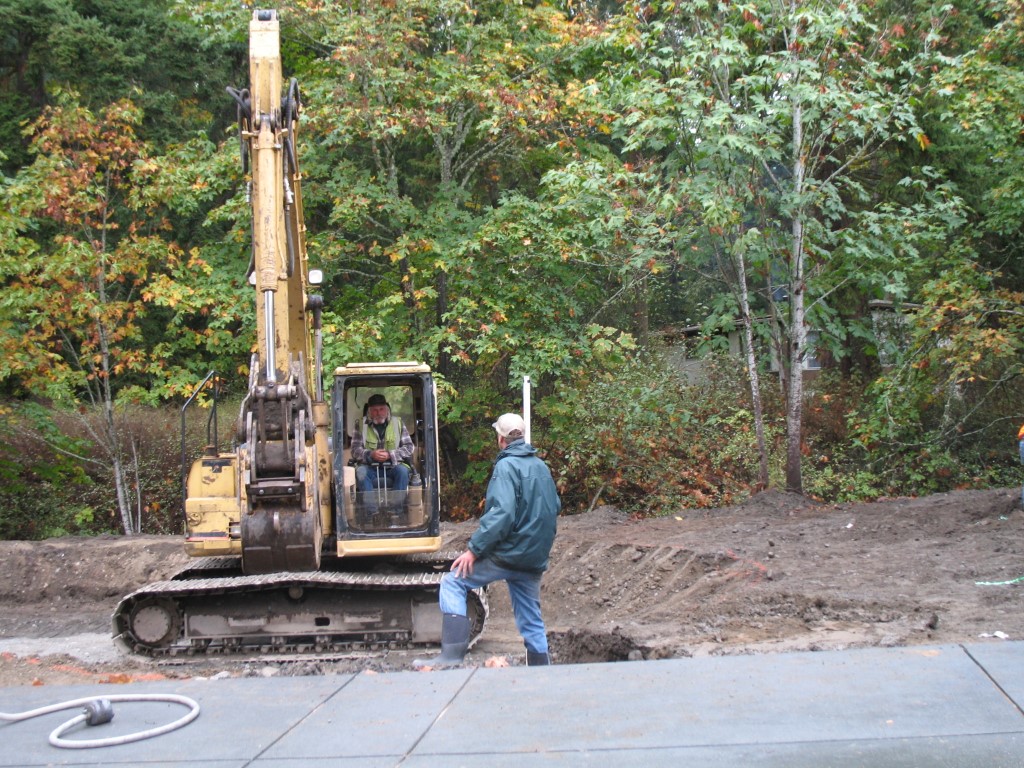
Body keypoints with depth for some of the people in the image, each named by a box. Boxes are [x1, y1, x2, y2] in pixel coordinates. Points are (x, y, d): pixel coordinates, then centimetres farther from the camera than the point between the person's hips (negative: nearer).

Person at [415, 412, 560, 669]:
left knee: (453, 582, -1)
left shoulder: (507, 466, -12)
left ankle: (452, 655, -11)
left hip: (508, 554, -8)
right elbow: (555, 507, 22)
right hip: (534, 560, 8)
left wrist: (474, 549, -21)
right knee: (531, 621, 15)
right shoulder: (541, 466, 13)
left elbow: (501, 513, -23)